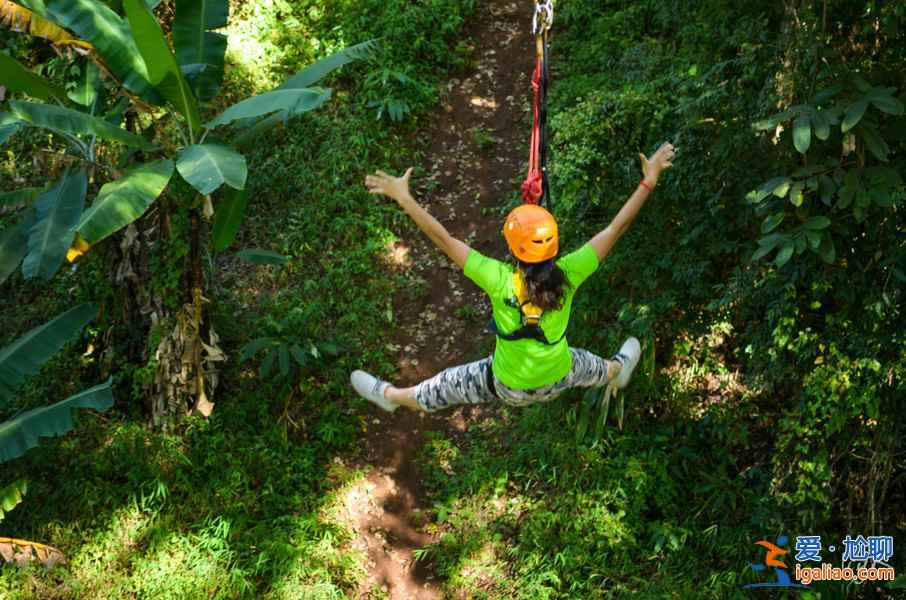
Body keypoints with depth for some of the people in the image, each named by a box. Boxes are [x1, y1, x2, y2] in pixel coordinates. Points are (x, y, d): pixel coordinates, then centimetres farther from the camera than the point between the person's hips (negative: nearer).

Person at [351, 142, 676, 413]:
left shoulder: (500, 281, -35)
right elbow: (616, 228, -22)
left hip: (509, 386, -2)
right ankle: (618, 371, 74)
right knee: (591, 366, 39)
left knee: (445, 386, 24)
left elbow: (442, 238, -34)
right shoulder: (569, 274, -29)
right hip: (558, 379, 3)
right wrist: (649, 181, -15)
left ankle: (392, 396, 51)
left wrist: (403, 197, -29)